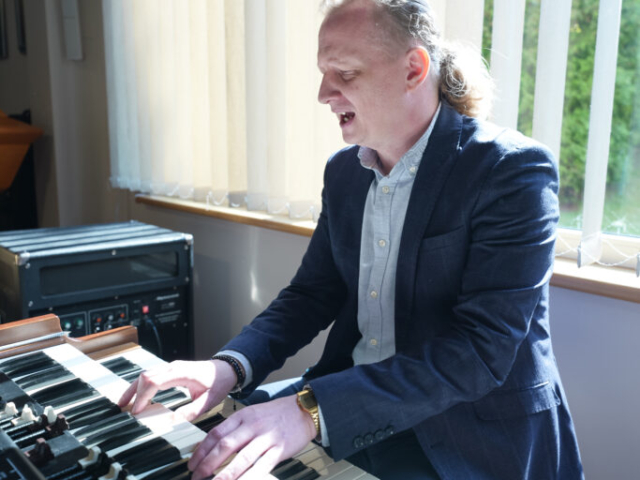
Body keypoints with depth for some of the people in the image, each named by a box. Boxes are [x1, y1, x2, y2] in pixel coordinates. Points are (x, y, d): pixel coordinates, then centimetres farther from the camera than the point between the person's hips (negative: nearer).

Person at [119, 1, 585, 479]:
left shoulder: (514, 171, -17)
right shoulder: (344, 171, 4)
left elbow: (482, 349, -25)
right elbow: (314, 292, 6)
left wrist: (313, 409, -32)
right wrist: (231, 366, -12)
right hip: (355, 415, 6)